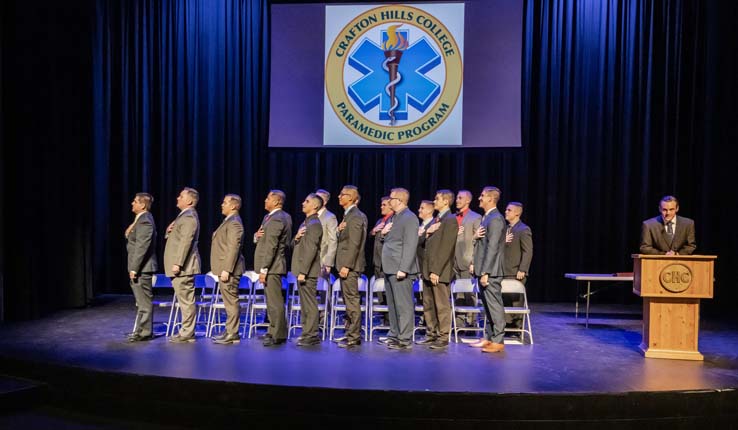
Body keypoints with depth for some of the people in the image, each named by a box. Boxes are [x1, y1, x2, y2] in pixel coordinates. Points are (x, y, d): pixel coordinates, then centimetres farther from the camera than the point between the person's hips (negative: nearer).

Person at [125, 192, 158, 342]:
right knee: (142, 300, 17)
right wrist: (130, 232, 6)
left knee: (144, 301, -2)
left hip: (142, 267, -11)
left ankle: (145, 332, 6)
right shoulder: (141, 218, 14)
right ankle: (142, 330, 27)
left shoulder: (145, 221, -18)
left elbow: (141, 247, -23)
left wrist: (134, 268, -22)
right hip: (139, 267, 11)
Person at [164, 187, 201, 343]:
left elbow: (186, 242, -21)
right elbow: (173, 237, 25)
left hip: (183, 266, -10)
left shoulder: (189, 217, -14)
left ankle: (187, 334, 1)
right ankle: (186, 331, 21)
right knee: (184, 300, 14)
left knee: (186, 300, -4)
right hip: (181, 266, 10)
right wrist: (169, 230, 3)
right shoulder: (184, 215, 18)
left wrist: (177, 263, -23)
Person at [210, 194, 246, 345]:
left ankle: (232, 334, 0)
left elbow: (233, 248, -21)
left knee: (231, 301, -5)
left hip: (229, 269, -10)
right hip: (225, 268, 10)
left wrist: (226, 269, -23)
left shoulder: (234, 222, -14)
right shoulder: (229, 221, 18)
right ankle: (230, 331, 21)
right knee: (229, 302, 14)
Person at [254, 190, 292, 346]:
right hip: (273, 265, 11)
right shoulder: (271, 217, 16)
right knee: (272, 300, 17)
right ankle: (273, 331, 27)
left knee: (275, 301, -6)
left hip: (272, 266, -11)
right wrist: (256, 236, -4)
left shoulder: (276, 219, -17)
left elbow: (271, 247, -22)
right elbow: (263, 239, 19)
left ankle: (278, 335, -1)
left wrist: (263, 269, -21)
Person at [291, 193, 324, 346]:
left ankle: (311, 336, 0)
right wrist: (296, 238, -4)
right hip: (301, 270, 10)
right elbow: (294, 245, 19)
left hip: (308, 271, -10)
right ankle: (307, 333, 21)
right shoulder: (305, 222, 18)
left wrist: (303, 272, -21)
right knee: (305, 303, 14)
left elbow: (311, 250, -19)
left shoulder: (314, 224, -13)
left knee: (310, 304, -5)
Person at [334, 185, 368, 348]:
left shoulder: (355, 217, -14)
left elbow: (354, 244, -20)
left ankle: (354, 338, 1)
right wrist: (340, 230, 3)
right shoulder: (348, 215, 17)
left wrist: (346, 266, -21)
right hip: (345, 264, 10)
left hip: (350, 265, -10)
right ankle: (351, 333, 24)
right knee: (349, 301, 15)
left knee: (352, 301, -5)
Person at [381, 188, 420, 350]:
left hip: (400, 269, -10)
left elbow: (410, 246, -18)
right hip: (390, 269, 10)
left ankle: (405, 340, 1)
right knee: (392, 304, 15)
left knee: (403, 305, -5)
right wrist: (383, 233, 4)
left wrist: (403, 269, -22)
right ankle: (394, 335, 25)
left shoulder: (409, 218, -11)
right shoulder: (394, 217, 18)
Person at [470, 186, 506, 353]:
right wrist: (475, 264, 14)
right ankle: (488, 337, 22)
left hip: (490, 271, -10)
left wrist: (485, 272, -21)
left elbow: (492, 248, -19)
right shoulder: (486, 218, 16)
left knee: (494, 305, -3)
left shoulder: (495, 219, -14)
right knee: (488, 305, 14)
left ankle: (498, 341, 4)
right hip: (483, 270, 10)